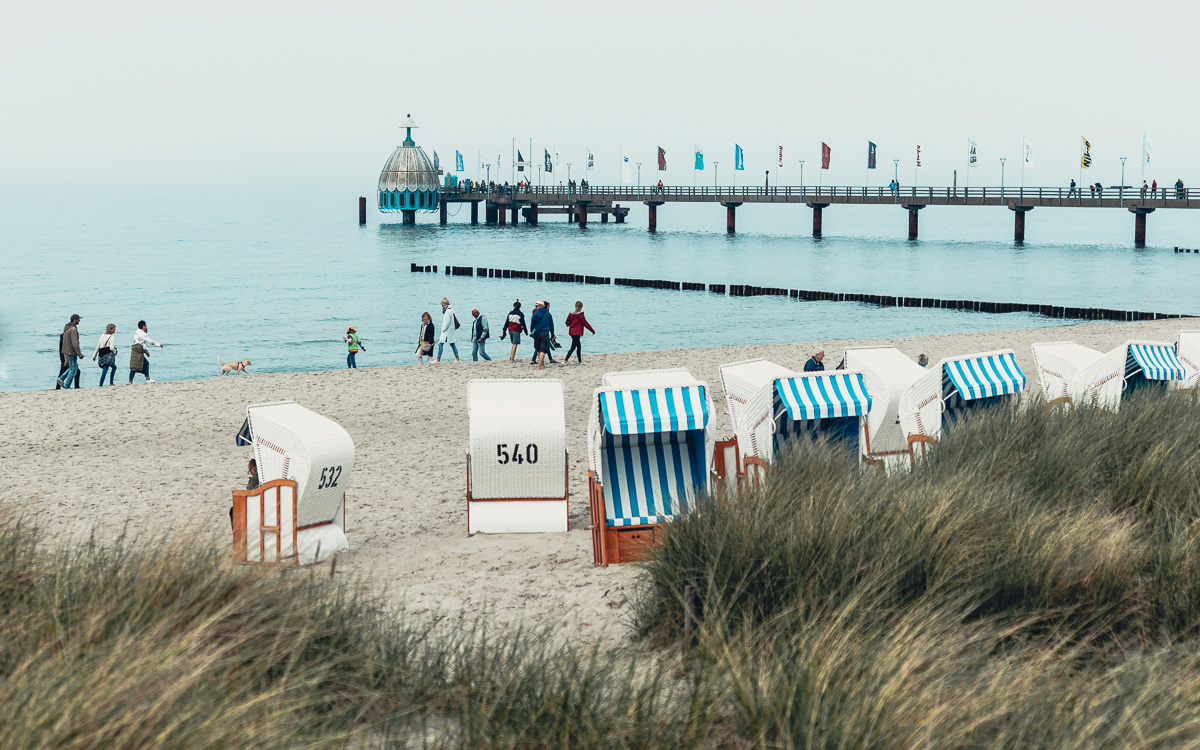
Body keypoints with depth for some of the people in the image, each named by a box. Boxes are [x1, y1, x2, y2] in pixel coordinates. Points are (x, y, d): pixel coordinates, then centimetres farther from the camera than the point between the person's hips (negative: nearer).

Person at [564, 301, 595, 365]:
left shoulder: (571, 314, 5)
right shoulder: (580, 315, -12)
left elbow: (567, 323, 11)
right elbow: (586, 324, -8)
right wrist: (593, 331, 2)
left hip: (571, 332, 7)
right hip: (577, 333, -7)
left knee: (579, 346, 17)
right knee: (573, 347, -6)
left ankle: (580, 361, 19)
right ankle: (565, 360, -13)